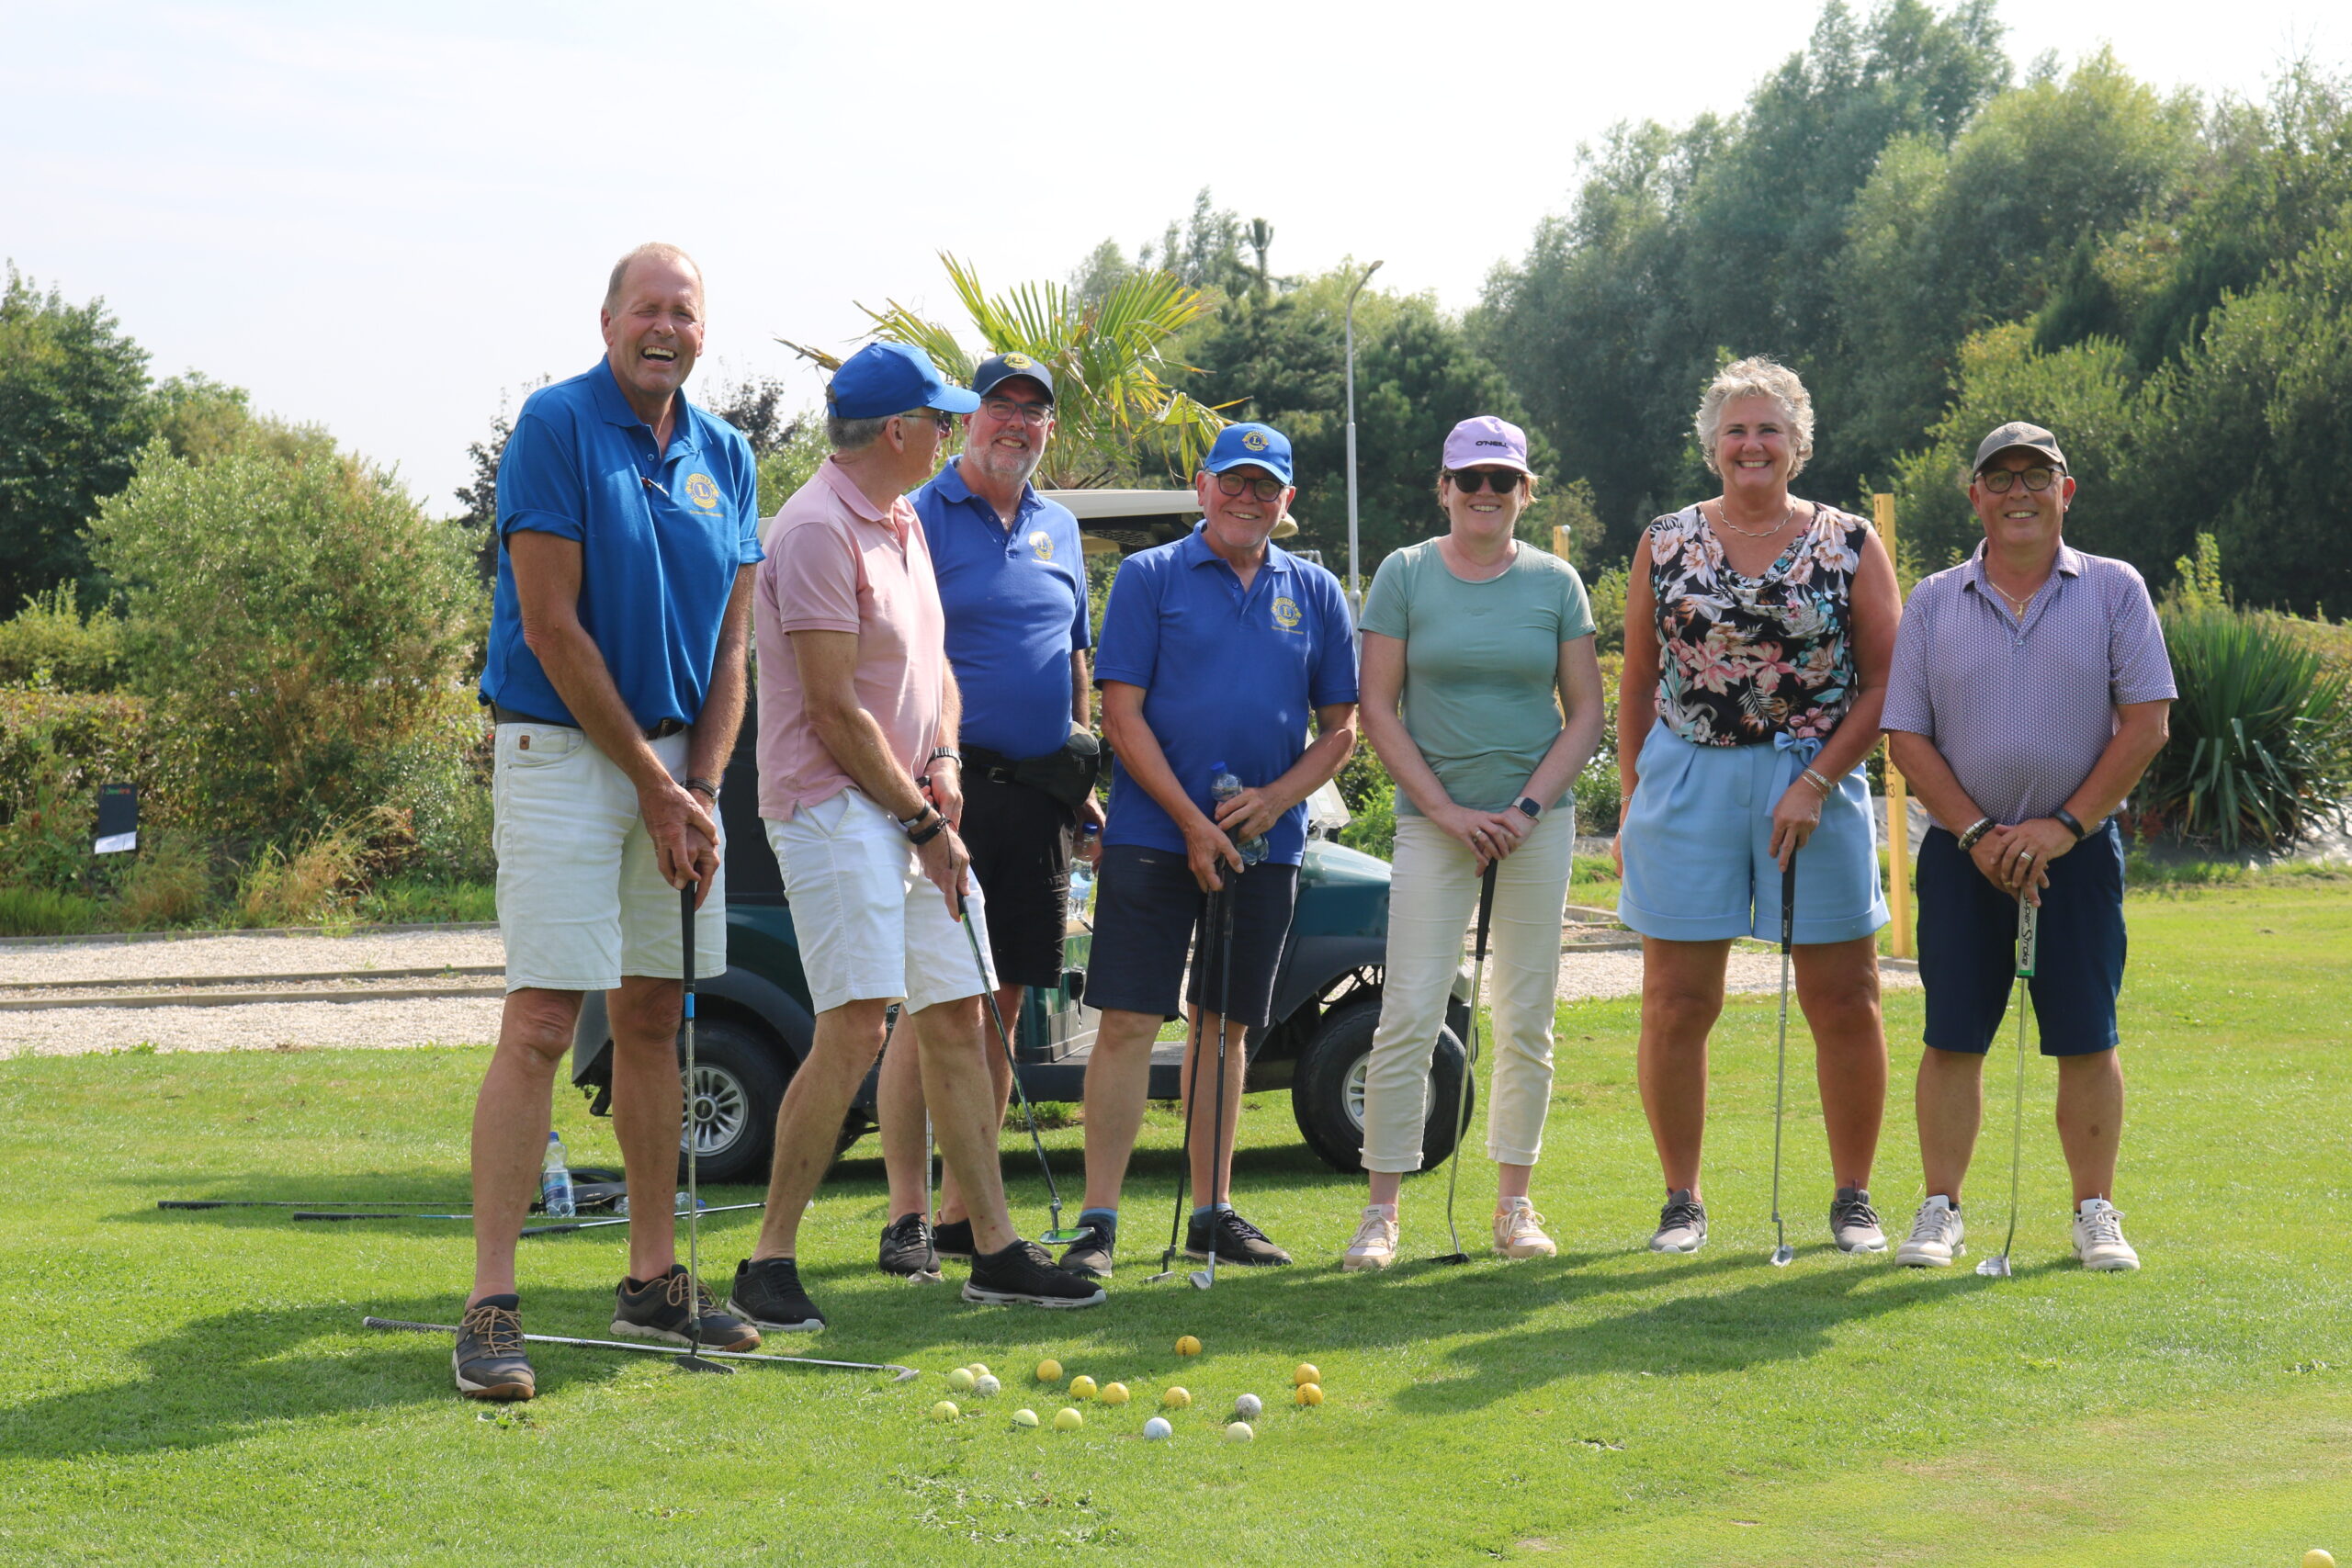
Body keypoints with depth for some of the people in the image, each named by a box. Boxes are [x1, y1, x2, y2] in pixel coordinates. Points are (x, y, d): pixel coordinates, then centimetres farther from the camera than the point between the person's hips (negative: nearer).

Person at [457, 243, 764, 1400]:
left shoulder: (724, 456, 9)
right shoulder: (555, 425, -9)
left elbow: (729, 643, 10)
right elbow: (551, 626, -13)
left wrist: (699, 789, -3)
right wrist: (651, 782, -11)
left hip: (678, 754, 6)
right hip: (563, 747, -6)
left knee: (652, 1020, 11)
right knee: (539, 1024, -10)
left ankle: (653, 1281, 19)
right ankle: (491, 1307, -9)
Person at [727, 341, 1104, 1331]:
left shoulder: (906, 525, 17)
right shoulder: (817, 532, -14)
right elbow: (835, 708, -16)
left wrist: (942, 764, 4)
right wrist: (920, 822, -11)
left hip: (914, 811, 10)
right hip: (836, 806, -9)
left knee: (956, 1019, 8)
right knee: (856, 1025, -18)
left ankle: (995, 1250, 13)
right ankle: (769, 1264, -12)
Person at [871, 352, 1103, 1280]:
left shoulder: (1060, 531, 17)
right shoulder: (919, 520, -2)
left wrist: (1081, 778, 17)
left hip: (1037, 794, 6)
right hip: (950, 788, -6)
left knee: (1001, 1011, 8)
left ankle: (963, 1211, 15)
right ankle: (906, 1216, 0)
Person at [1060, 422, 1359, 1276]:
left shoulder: (1315, 593, 10)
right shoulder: (1149, 577, 1)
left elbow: (1341, 726, 11)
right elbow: (1122, 716, -5)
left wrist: (1276, 797, -6)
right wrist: (1194, 824, -11)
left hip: (1266, 843, 3)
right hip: (1154, 835, -3)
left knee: (1224, 1028, 11)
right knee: (1128, 1024, -7)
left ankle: (1212, 1213, 19)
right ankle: (1099, 1221, -5)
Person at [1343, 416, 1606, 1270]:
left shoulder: (1555, 583, 6)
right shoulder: (1405, 575, 2)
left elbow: (1586, 712, 5)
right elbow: (1377, 708, 0)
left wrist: (1529, 807, -8)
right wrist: (1446, 810, -8)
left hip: (1538, 820, 2)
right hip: (1435, 818, -1)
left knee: (1527, 1022, 4)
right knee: (1409, 1015, -7)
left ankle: (1514, 1203, 13)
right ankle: (1382, 1209, -3)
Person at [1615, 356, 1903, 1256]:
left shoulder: (1850, 545, 3)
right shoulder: (1664, 545, 8)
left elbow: (1885, 685, 0)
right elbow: (1636, 685, 11)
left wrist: (1815, 784, -11)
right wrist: (1630, 806, 7)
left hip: (1814, 785, -1)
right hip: (1686, 783, 1)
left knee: (1844, 1003, 2)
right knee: (1676, 1005, 1)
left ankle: (1853, 1199, 16)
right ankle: (1682, 1201, 14)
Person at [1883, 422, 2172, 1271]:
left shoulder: (2114, 590, 2)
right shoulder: (1934, 602, 5)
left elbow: (2147, 721, -3)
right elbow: (1906, 736, 2)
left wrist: (2064, 825, -10)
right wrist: (1977, 832, -9)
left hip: (2078, 846, -1)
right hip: (1963, 851, 1)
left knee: (2086, 1039, 1)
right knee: (1953, 1036, 1)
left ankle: (2095, 1213, 12)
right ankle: (1941, 1211, 9)